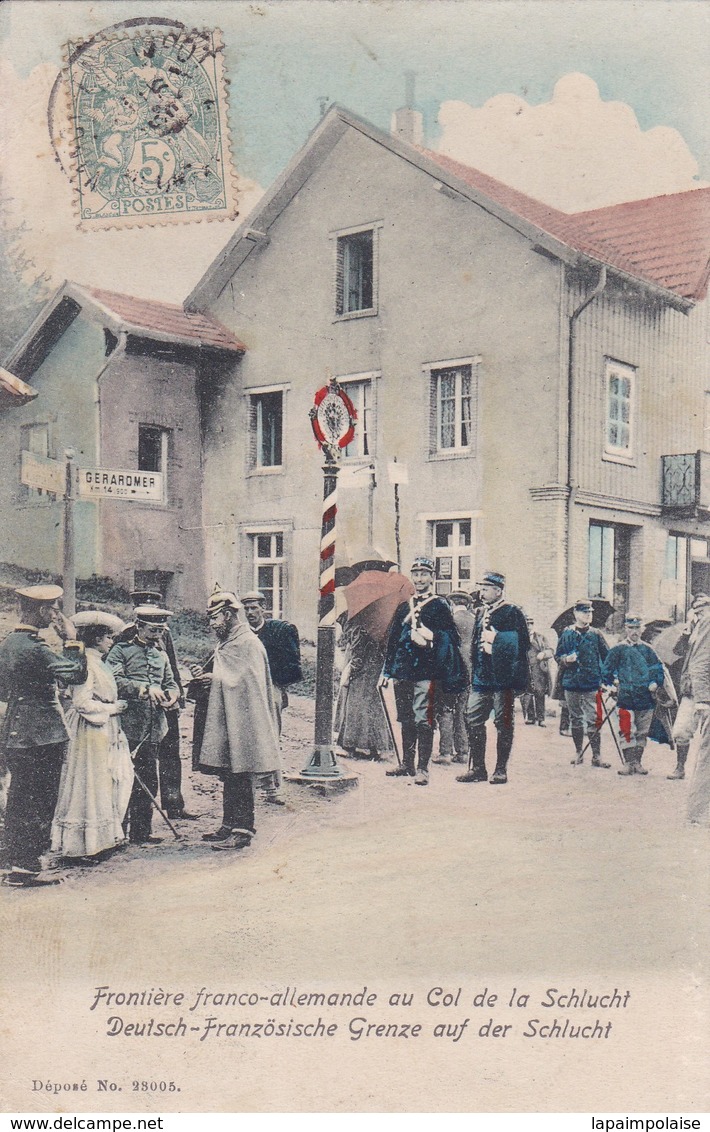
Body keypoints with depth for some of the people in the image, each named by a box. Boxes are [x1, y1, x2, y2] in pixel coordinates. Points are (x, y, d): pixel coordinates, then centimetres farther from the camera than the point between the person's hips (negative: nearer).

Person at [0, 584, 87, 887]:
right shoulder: (34, 647, -19)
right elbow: (78, 674, -20)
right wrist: (72, 640, -11)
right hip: (40, 736, -9)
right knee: (39, 802, -2)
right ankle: (27, 867, 2)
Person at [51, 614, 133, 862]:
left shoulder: (98, 663, 14)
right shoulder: (86, 663, -16)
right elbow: (82, 702, -22)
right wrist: (111, 708, -14)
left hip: (105, 732, 10)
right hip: (90, 734, -10)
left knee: (103, 786, 12)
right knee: (89, 785, -4)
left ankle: (99, 840, 19)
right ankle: (79, 847, 3)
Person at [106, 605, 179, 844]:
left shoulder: (161, 654, 18)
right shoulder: (121, 650, -1)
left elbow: (171, 683, 17)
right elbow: (115, 680, -14)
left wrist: (171, 695, -6)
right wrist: (146, 688, -23)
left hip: (154, 728, 6)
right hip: (127, 726, -6)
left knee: (148, 782, 9)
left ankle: (141, 832, 18)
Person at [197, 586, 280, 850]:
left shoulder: (247, 643, -14)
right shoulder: (228, 642, 15)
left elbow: (236, 680, -18)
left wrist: (212, 678, -6)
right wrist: (207, 676, 2)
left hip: (242, 720, -10)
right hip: (228, 719, 10)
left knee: (240, 776, -5)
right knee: (229, 775, 14)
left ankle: (243, 831, 1)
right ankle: (230, 826, 23)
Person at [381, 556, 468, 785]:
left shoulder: (440, 606, 2)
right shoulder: (404, 607, 16)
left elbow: (450, 639, -2)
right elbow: (393, 640, 18)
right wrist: (387, 671, 16)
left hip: (426, 672, -5)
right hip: (402, 671, 5)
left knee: (423, 721, -9)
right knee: (406, 720, 12)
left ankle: (422, 768, -5)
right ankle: (407, 764, 21)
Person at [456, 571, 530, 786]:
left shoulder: (513, 613, -5)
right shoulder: (481, 612, 16)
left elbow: (521, 644, -11)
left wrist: (496, 641, -17)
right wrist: (473, 673, 9)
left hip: (502, 678, -7)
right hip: (481, 678, 7)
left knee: (503, 723, 1)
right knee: (473, 720, 4)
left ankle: (501, 770, 8)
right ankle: (478, 768, 12)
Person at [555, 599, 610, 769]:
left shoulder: (596, 634, 5)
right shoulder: (566, 633, 6)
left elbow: (607, 657, 8)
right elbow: (558, 655, 11)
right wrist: (566, 659, -10)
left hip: (591, 684, -2)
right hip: (571, 684, 2)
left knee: (593, 720, -6)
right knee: (575, 719, 10)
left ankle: (596, 756, -2)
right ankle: (579, 753, 21)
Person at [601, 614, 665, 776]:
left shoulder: (647, 650, 10)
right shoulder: (618, 650, 2)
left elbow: (659, 669, 14)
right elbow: (606, 670, 6)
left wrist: (655, 683, -1)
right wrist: (611, 686, 0)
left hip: (646, 699, 3)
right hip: (625, 698, -3)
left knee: (642, 733, 8)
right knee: (626, 731, -6)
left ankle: (637, 762, 18)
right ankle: (628, 763, 2)